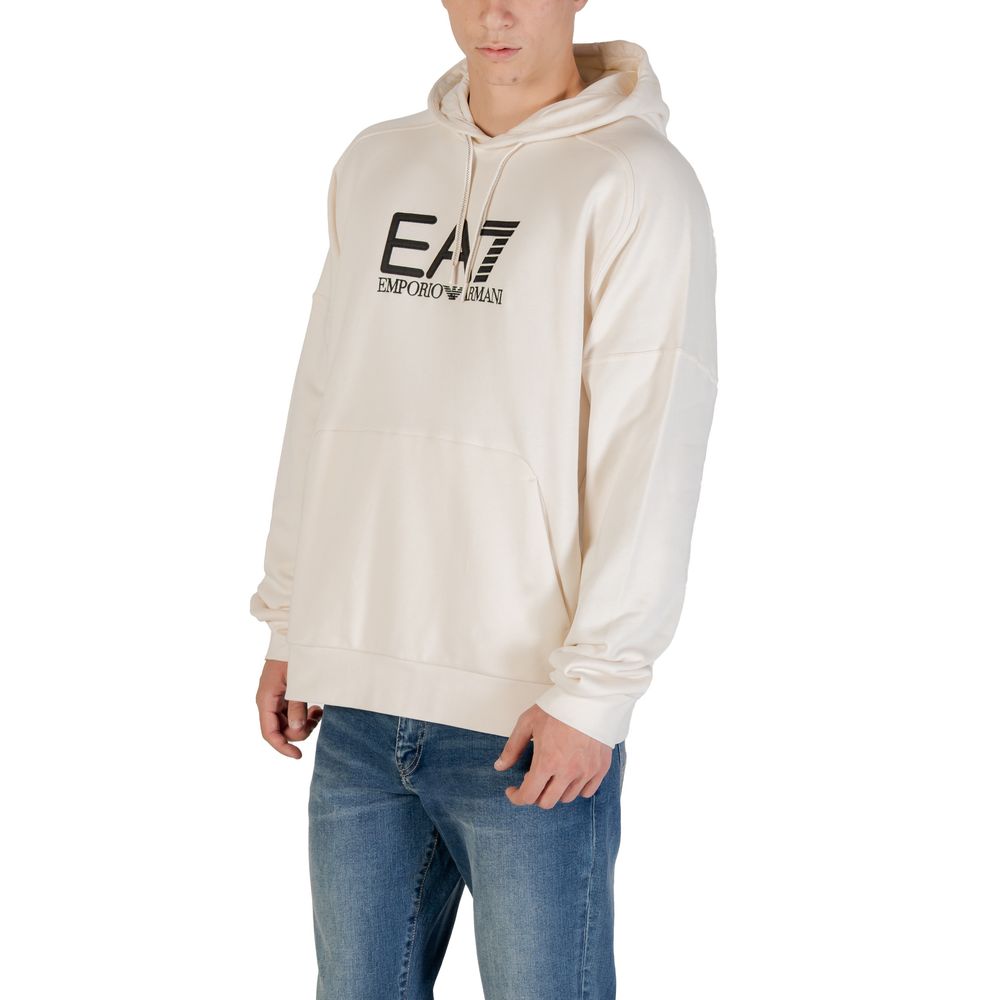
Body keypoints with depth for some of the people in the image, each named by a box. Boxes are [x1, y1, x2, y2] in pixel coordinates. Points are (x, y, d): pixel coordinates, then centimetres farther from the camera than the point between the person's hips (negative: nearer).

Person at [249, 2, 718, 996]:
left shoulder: (636, 179, -5)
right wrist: (287, 624, 13)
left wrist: (592, 690, -15)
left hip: (531, 722, -5)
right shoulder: (374, 165, 13)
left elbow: (652, 450, -11)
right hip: (356, 705, 5)